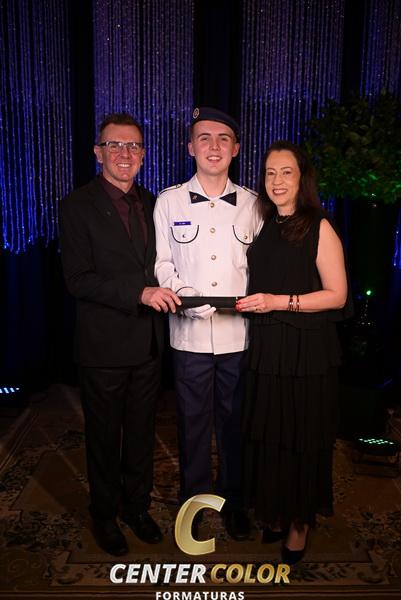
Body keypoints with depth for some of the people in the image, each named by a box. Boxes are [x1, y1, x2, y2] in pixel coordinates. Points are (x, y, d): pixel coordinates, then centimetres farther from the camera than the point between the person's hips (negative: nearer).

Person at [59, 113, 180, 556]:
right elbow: (78, 279, -17)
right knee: (104, 436, 13)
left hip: (147, 343, 5)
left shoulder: (150, 203, 8)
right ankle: (104, 515, 36)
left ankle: (137, 506, 40)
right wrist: (139, 293, -24)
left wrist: (163, 295, 2)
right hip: (104, 346, -5)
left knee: (141, 432, 18)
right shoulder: (78, 206, -10)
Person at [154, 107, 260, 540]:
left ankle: (233, 500, 34)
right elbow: (161, 263, 1)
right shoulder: (169, 201, 2)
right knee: (193, 421, 11)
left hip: (239, 332, 1)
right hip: (190, 332, -1)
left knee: (234, 420, 13)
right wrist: (184, 294, -16)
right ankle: (193, 499, 33)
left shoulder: (251, 203, 5)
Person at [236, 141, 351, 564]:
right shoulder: (262, 225, 10)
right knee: (266, 434, 13)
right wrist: (248, 304, 2)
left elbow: (337, 294, -11)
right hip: (265, 348, 5)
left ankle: (300, 523, 29)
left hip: (305, 350, -5)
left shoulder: (319, 228, -7)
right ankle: (275, 514, 34)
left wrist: (280, 302, -18)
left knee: (301, 437, 7)